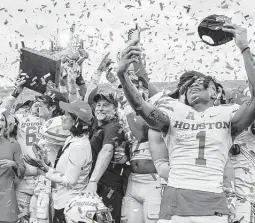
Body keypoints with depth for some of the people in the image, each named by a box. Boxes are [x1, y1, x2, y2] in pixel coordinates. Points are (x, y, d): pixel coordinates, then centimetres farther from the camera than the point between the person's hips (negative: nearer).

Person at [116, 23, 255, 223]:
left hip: (213, 204, 0)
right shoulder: (176, 113, 12)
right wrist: (122, 75, -22)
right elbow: (141, 107, -4)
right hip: (174, 200, 1)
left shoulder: (226, 115, 9)